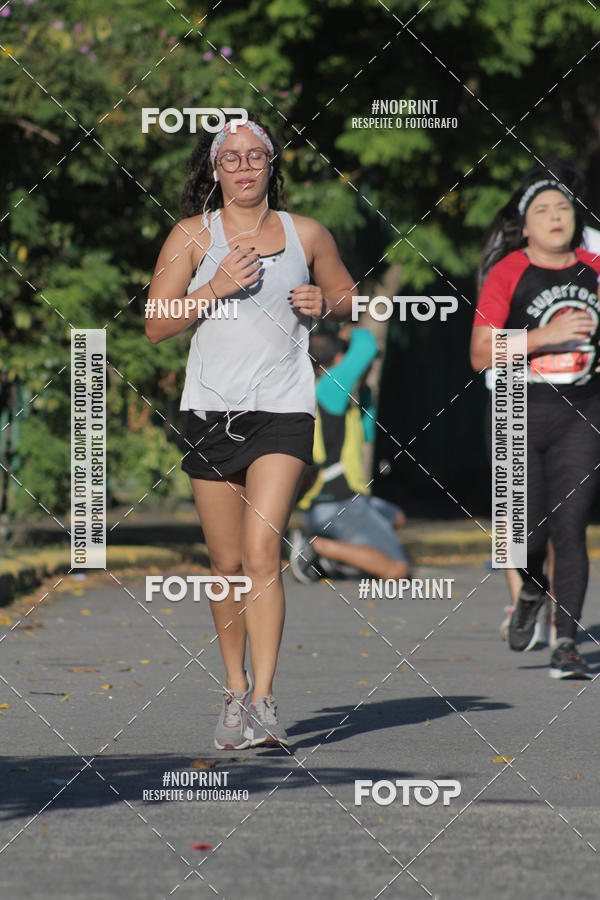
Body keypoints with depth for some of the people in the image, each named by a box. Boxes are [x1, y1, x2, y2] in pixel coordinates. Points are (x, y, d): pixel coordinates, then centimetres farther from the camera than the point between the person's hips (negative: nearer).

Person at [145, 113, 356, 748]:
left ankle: (263, 704, -18)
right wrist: (216, 288, -13)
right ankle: (234, 690, 25)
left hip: (282, 411, -1)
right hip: (212, 410, 1)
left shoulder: (306, 235, 7)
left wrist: (325, 303, -1)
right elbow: (156, 326, 0)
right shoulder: (193, 235, 5)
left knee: (262, 557, -15)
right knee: (227, 564, 7)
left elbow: (349, 297, 22)